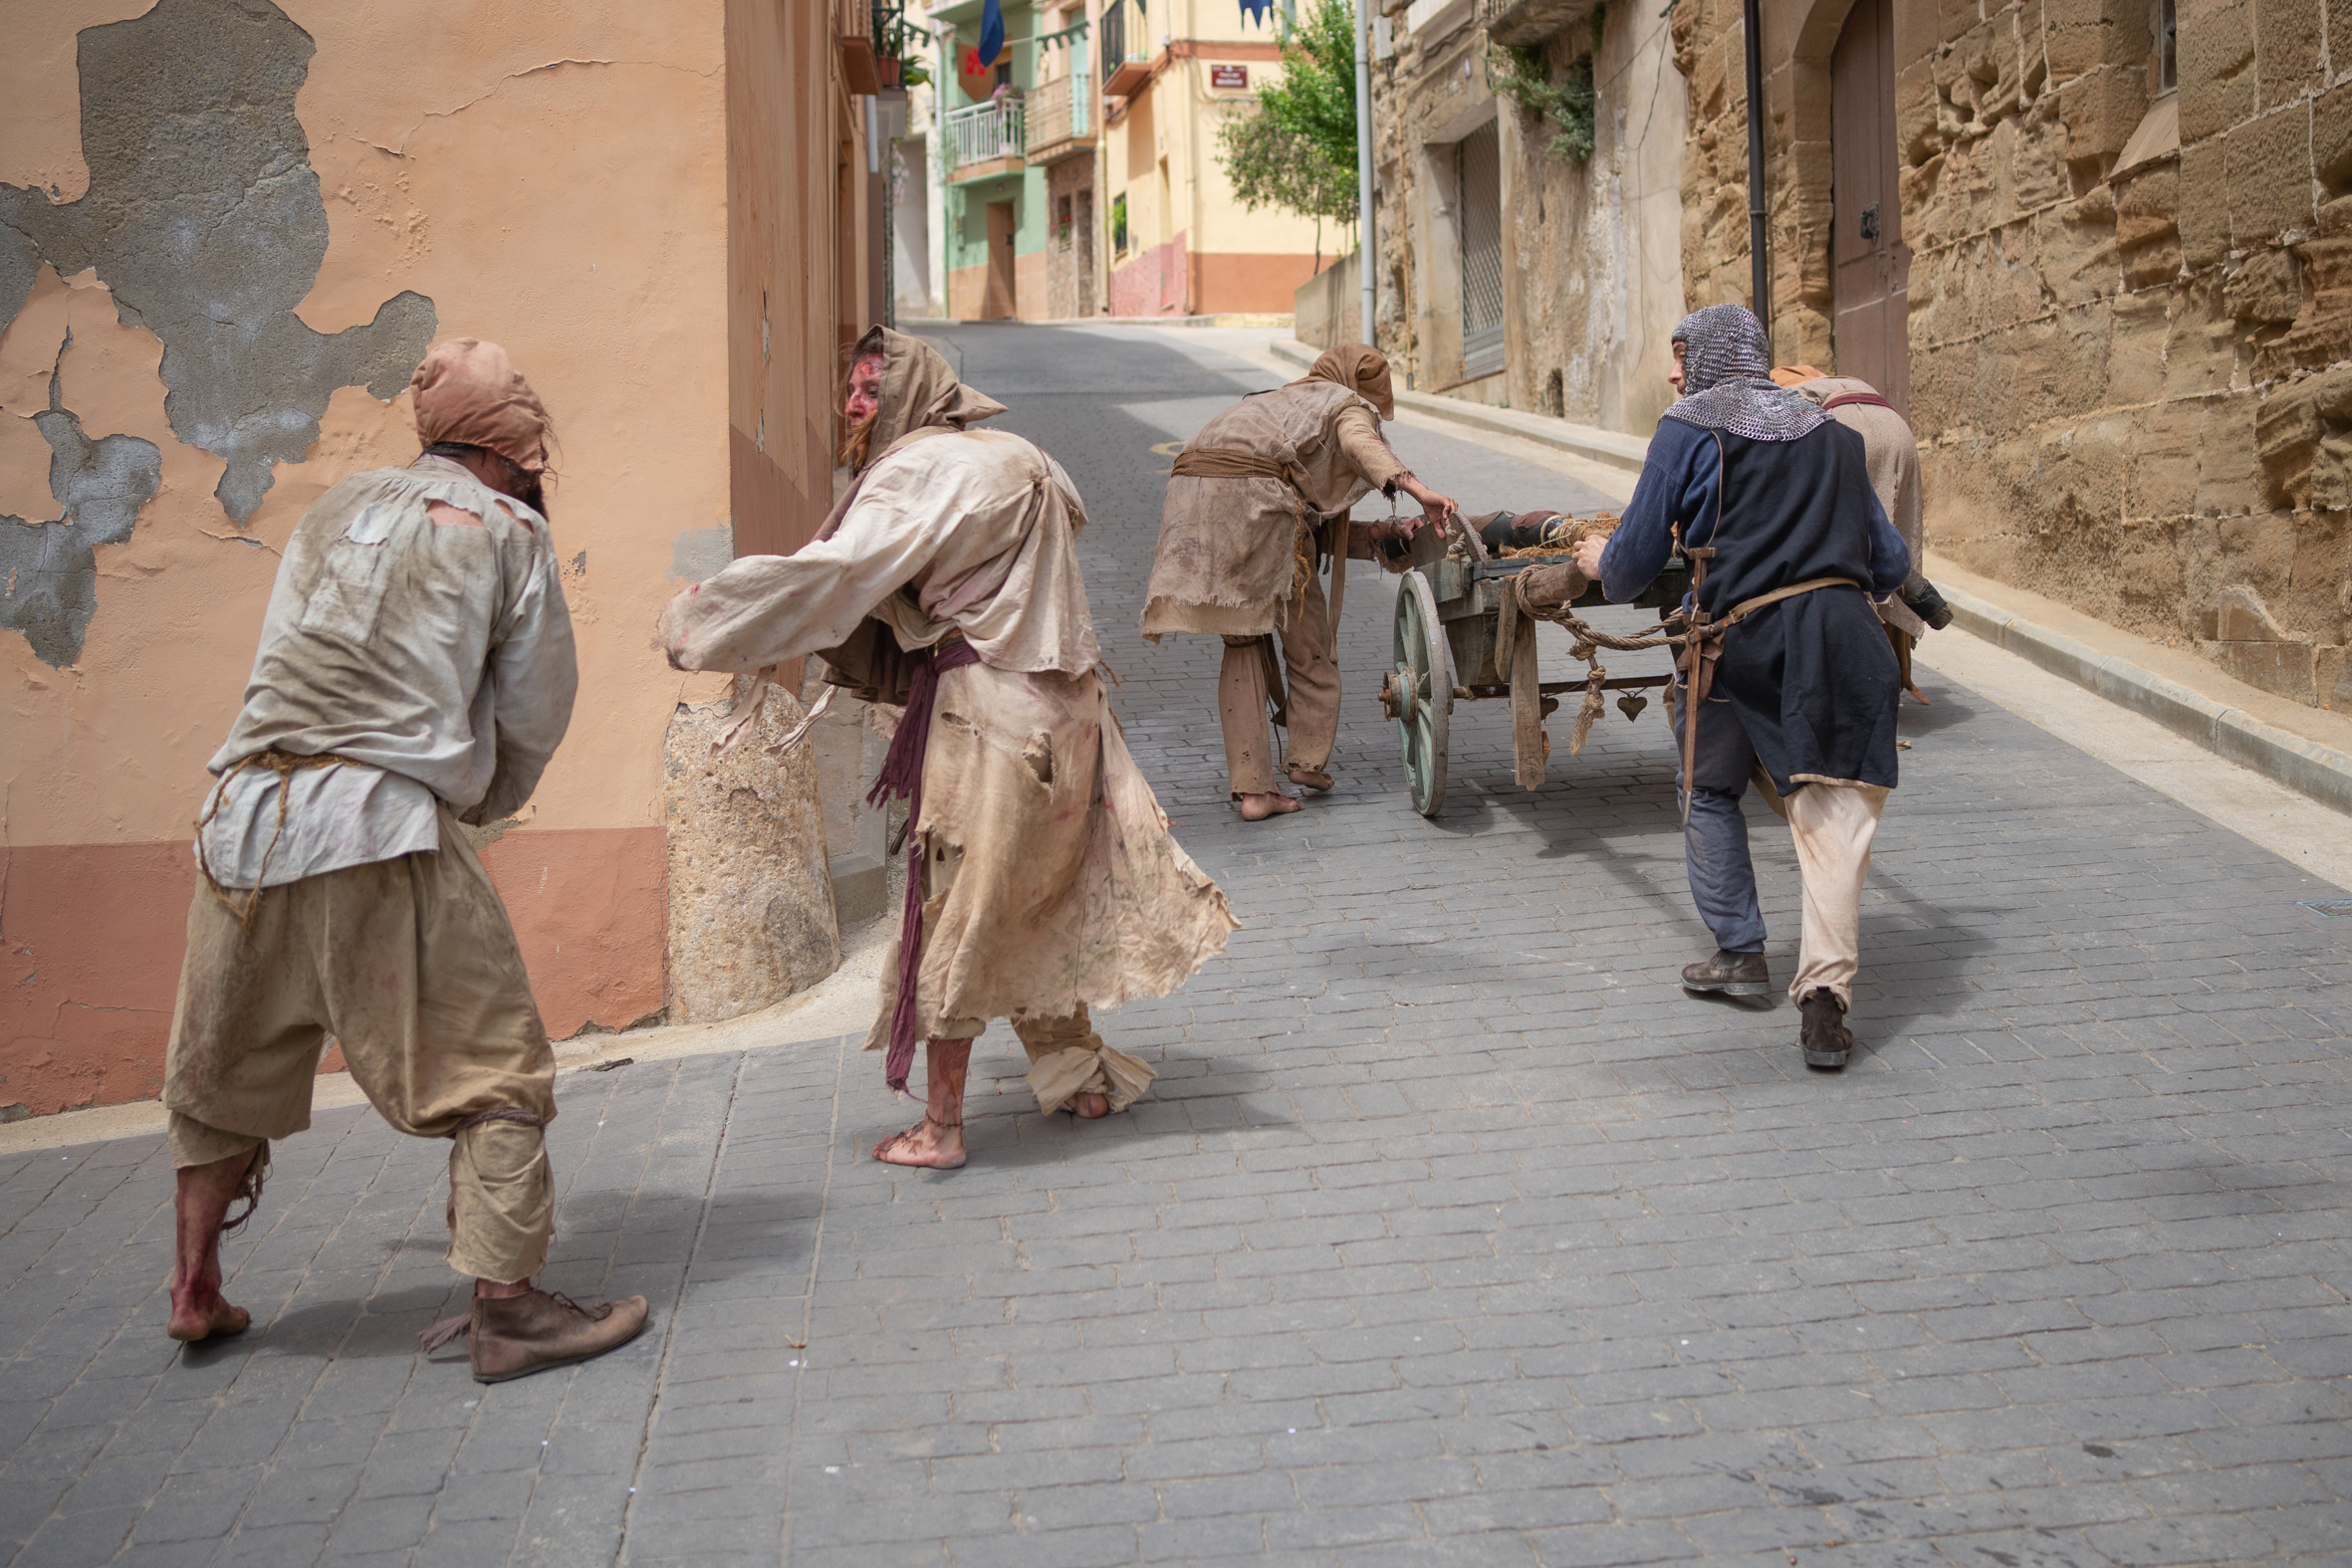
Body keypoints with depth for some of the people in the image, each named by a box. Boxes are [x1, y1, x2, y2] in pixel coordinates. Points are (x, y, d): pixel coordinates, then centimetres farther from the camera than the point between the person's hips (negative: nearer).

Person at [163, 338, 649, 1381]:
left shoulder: (336, 507, 19)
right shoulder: (508, 531, 4)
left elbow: (298, 660, 20)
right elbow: (536, 717, 7)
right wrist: (488, 801, 26)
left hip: (245, 811, 6)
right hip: (379, 825, -6)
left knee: (226, 1064, 20)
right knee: (490, 1066, 1)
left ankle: (196, 1291, 31)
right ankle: (507, 1310, 0)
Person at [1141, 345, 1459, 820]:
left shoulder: (1278, 403, 39)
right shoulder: (1348, 405, 17)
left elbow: (1319, 530, 32)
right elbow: (1360, 443, -12)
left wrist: (1385, 532, 26)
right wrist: (1415, 488, -25)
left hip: (1191, 493, 7)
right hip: (1252, 493, -7)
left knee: (1243, 641, 13)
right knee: (1305, 627, 12)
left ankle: (1252, 787, 7)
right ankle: (1308, 759, 21)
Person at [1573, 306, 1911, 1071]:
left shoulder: (1688, 429, 6)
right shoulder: (1832, 434, 20)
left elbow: (1636, 557, 5)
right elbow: (1890, 562, 21)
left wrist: (1601, 563, 28)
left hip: (1741, 638, -3)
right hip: (1841, 634, 3)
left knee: (1711, 790, 20)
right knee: (1835, 814, 0)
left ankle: (1739, 952, 24)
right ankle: (1824, 992, -11)